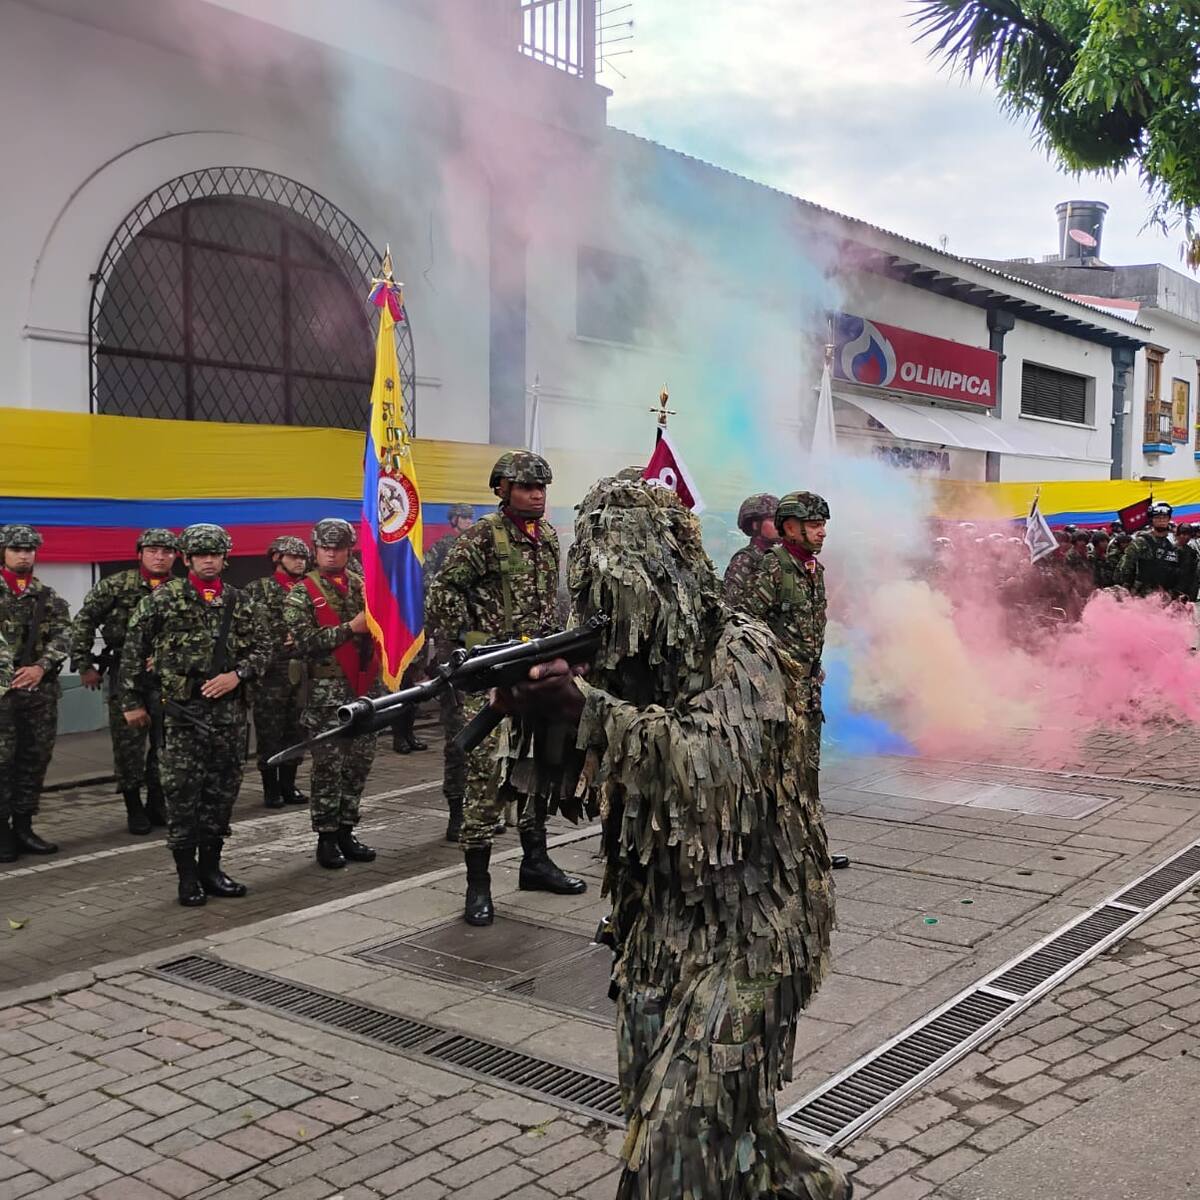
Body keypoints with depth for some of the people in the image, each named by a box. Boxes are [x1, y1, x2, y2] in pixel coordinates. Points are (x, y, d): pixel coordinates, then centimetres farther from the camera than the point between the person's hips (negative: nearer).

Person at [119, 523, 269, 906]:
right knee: (182, 794, -2)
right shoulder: (162, 599, -1)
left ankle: (211, 868, 21)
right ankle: (187, 877, 8)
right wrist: (132, 701, -1)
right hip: (181, 711, -3)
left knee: (222, 792, 9)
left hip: (229, 710, 4)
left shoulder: (240, 602, 9)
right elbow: (133, 650, 1)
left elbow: (262, 646, 9)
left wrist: (237, 675, -8)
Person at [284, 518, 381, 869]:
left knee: (359, 764, 8)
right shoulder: (302, 593, -1)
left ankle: (346, 832, 19)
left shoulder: (364, 585, 12)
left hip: (367, 686, 5)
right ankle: (326, 838, 8)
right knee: (328, 767, -1)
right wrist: (350, 628, -17)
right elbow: (304, 641, -13)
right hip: (327, 691, -5)